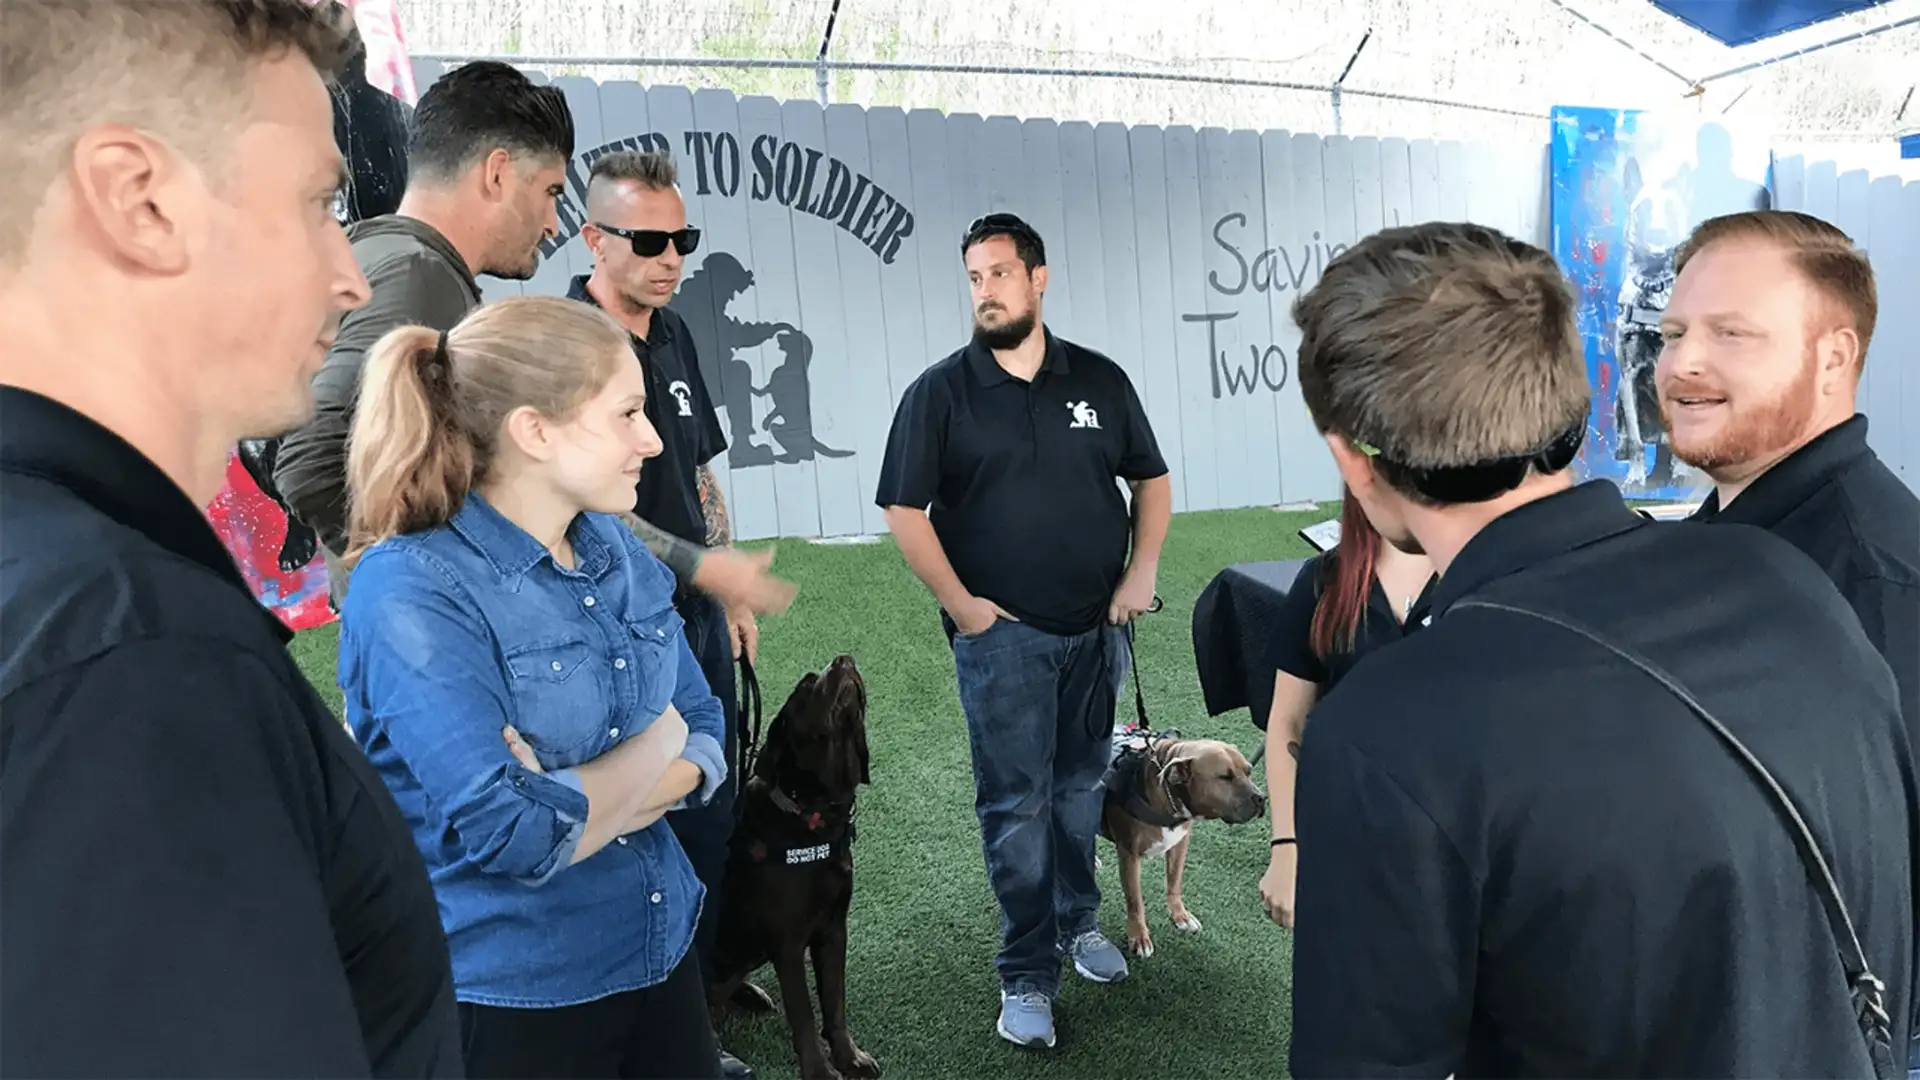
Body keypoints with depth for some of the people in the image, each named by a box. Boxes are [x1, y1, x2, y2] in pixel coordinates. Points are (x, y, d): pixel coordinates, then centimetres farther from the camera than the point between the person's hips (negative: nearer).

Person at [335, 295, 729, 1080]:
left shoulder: (618, 550, 0)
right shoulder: (412, 588, -20)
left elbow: (706, 735, 2)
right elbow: (508, 834, -27)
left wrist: (571, 799, -15)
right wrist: (654, 745, -12)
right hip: (510, 998, -6)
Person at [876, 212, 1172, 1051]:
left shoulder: (1099, 380, 4)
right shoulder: (940, 392, -4)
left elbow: (1151, 480, 11)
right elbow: (904, 510, -4)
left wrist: (1142, 575, 1)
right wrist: (960, 604, -9)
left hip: (1096, 628, 3)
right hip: (1001, 634, -3)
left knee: (1081, 785, 15)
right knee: (1016, 803, 2)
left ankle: (1079, 921, 36)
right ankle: (1027, 974, 14)